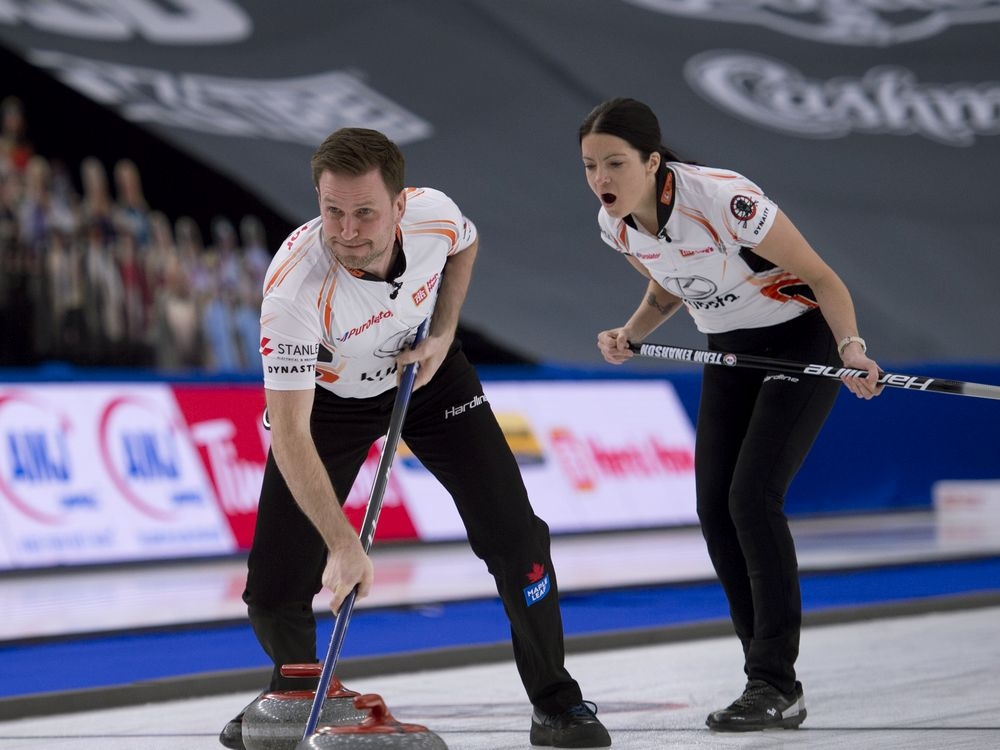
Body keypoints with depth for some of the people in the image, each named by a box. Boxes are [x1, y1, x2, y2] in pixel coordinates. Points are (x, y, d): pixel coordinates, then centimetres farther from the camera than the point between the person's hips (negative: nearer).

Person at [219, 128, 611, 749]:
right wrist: (343, 545, -45)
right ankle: (296, 688, 25)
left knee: (514, 532, -7)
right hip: (328, 395, -2)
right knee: (275, 586, -8)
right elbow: (290, 436, -39)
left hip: (428, 372, 3)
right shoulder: (295, 285, -39)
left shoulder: (434, 214, -27)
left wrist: (443, 333, -11)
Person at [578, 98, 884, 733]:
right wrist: (630, 335, -7)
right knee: (715, 507, -1)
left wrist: (852, 348, -38)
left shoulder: (723, 199, -31)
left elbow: (822, 278, -22)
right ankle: (773, 679, 9)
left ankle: (776, 687, -12)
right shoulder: (615, 224, -9)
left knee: (752, 496, -18)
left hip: (801, 340, -7)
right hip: (730, 353, 7)